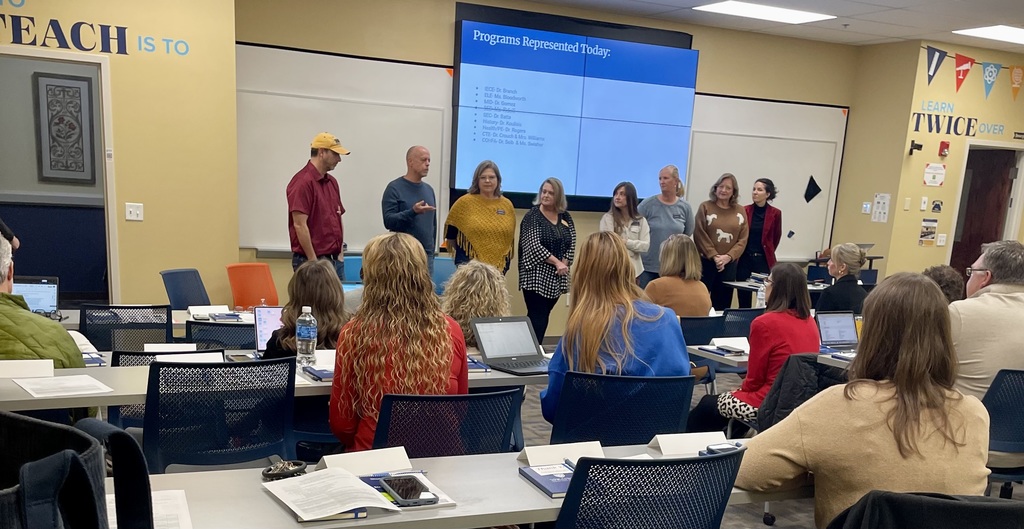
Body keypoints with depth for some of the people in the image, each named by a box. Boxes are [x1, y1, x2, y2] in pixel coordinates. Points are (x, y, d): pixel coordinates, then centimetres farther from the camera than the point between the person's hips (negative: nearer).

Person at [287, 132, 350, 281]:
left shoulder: (332, 182, 14)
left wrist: (340, 253, 11)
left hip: (335, 259, 8)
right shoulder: (303, 182, -13)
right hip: (312, 260, -8)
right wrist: (313, 261, -17)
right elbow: (299, 225, -18)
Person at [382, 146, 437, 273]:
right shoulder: (395, 188, -4)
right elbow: (389, 221, -12)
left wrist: (431, 249, 15)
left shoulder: (429, 189, 14)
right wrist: (412, 212, -26)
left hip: (427, 255, 6)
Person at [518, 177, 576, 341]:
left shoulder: (565, 217, 10)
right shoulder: (532, 216, -6)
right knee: (537, 317, -9)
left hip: (556, 277, 5)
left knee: (544, 317, 9)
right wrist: (557, 262, -16)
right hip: (536, 276, -5)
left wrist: (564, 264, -9)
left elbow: (572, 243, 7)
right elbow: (534, 246, -14)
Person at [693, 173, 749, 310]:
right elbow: (700, 235, -6)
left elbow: (743, 239, 4)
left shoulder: (740, 211, 9)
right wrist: (714, 256, -13)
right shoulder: (705, 207, 0)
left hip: (729, 265, 3)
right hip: (705, 262, -3)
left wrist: (728, 256, -10)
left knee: (723, 305, 8)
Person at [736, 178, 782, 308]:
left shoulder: (775, 213, -1)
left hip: (764, 260, -1)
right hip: (745, 259, 1)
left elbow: (776, 237, 12)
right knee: (743, 299, 4)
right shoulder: (744, 210, 0)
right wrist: (738, 254, 10)